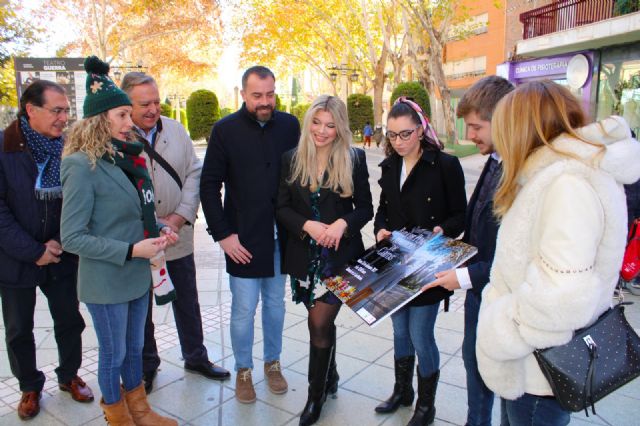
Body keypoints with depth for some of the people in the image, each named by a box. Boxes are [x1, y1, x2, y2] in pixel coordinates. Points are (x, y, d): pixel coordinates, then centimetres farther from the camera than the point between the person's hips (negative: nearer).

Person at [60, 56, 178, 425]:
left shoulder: (126, 158, 4)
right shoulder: (82, 166, -18)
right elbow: (72, 238, -19)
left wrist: (159, 229, -4)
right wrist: (131, 251, -24)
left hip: (138, 275, 7)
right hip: (106, 282, -7)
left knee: (134, 348, 22)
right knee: (113, 354, 13)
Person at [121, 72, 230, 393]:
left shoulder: (176, 130, 1)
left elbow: (194, 174, 2)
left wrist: (180, 216, -8)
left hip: (179, 234, 3)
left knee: (187, 300, 16)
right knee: (141, 304, 14)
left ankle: (195, 356, 36)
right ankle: (146, 364, 35)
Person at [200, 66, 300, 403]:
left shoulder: (289, 125, 2)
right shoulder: (225, 130, -5)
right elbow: (209, 186, -4)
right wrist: (222, 235, -9)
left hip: (280, 235, 3)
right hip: (242, 237, -2)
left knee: (275, 303, 15)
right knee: (244, 308, 6)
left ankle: (273, 363, 35)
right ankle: (243, 370, 28)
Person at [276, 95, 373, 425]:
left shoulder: (354, 159, -2)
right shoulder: (292, 159, 3)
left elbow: (365, 208, 1)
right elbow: (282, 207, 2)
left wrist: (343, 223, -18)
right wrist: (308, 225, -15)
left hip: (340, 255, -2)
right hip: (305, 256, 3)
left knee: (319, 324, -5)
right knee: (322, 322, 15)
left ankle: (316, 394, 17)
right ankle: (329, 376, 41)